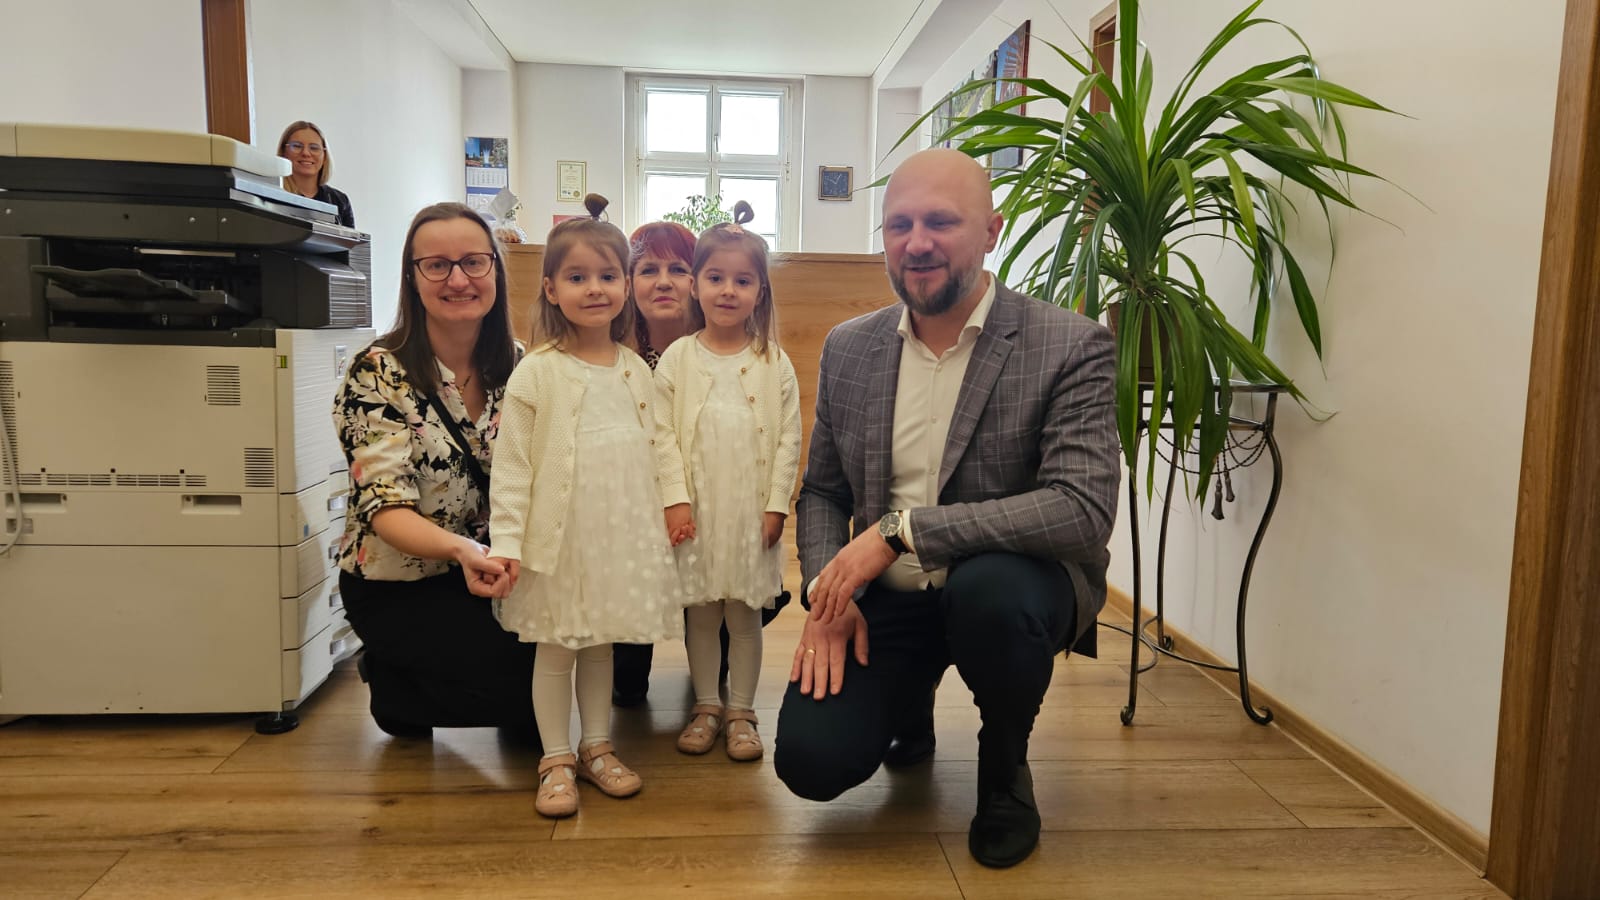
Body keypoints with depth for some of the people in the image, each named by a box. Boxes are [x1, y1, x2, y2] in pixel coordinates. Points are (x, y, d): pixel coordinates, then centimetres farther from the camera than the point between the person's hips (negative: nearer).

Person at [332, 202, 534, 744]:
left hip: (492, 572, 5)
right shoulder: (379, 373, -15)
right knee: (521, 689, -21)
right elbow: (384, 505, -23)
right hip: (400, 585, -5)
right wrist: (459, 549, -43)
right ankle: (394, 684, 7)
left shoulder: (518, 366, 0)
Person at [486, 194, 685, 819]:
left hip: (623, 533, 4)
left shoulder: (636, 370, 6)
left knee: (601, 643, 16)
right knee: (555, 647, 7)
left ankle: (597, 747, 30)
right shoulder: (536, 373, -8)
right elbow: (510, 463, -9)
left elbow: (653, 452, 13)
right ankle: (557, 760, 21)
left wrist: (665, 518, 13)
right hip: (559, 534, -4)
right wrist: (505, 540, -14)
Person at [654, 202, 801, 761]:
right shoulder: (677, 359, 0)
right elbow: (662, 432, -2)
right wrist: (674, 498, -9)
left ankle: (741, 711, 23)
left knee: (746, 610, 9)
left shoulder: (774, 364, 0)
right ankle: (706, 706, 26)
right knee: (700, 610, 11)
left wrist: (777, 504, -5)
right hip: (696, 506, 1)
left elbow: (789, 438, 0)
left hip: (753, 508, 0)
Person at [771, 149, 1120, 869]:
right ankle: (910, 705, 23)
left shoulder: (1070, 347, -13)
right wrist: (826, 592, -10)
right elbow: (822, 492, 10)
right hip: (883, 599, 3)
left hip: (1009, 581, -3)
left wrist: (900, 528, -28)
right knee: (809, 759, -15)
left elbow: (1084, 509, -24)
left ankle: (1004, 763, -2)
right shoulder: (848, 348, 2)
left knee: (987, 589, -37)